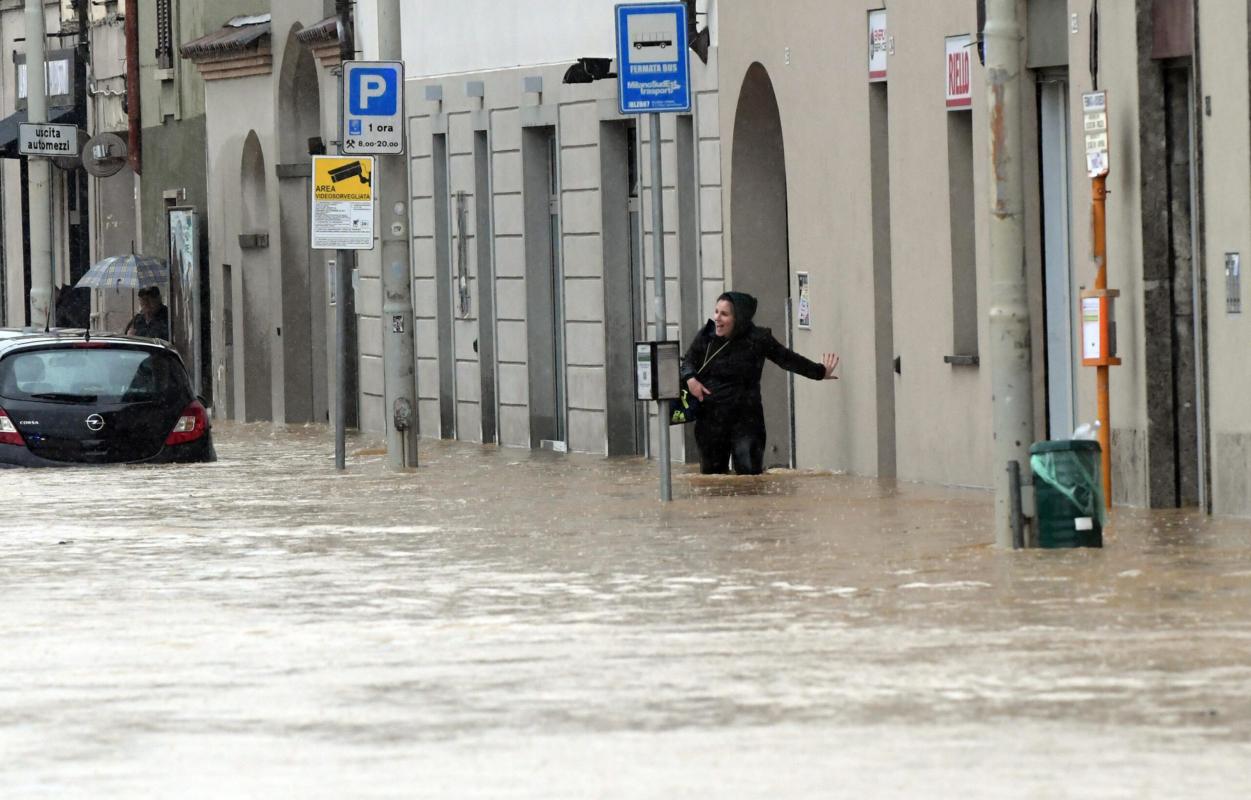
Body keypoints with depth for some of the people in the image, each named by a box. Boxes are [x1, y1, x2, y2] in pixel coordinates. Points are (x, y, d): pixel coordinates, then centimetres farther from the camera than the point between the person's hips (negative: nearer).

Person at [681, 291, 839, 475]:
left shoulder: (757, 339, -7)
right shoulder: (705, 337, 0)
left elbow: (788, 359, 4)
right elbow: (688, 362, 13)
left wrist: (820, 372, 13)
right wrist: (690, 379, -10)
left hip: (745, 419, -3)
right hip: (710, 417, 3)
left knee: (750, 473, -9)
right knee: (711, 473, 8)